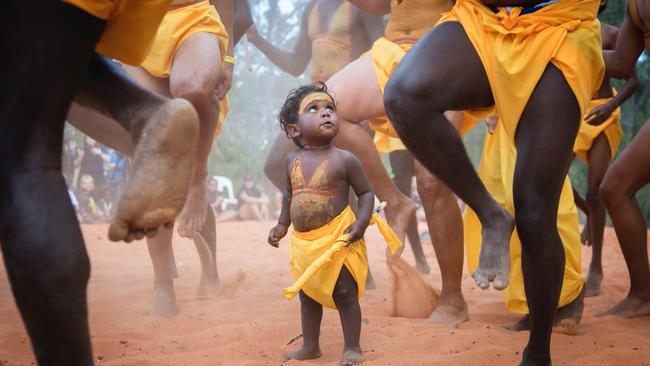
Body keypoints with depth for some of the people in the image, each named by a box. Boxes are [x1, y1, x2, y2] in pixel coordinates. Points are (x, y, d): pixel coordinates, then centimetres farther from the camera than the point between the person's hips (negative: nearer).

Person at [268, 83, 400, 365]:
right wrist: (282, 225, 12)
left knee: (345, 294, 2)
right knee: (307, 295, 16)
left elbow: (366, 193, -5)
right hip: (303, 242, 5)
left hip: (337, 239, -5)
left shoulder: (344, 160, -11)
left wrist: (361, 222, -19)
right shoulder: (293, 160, 2)